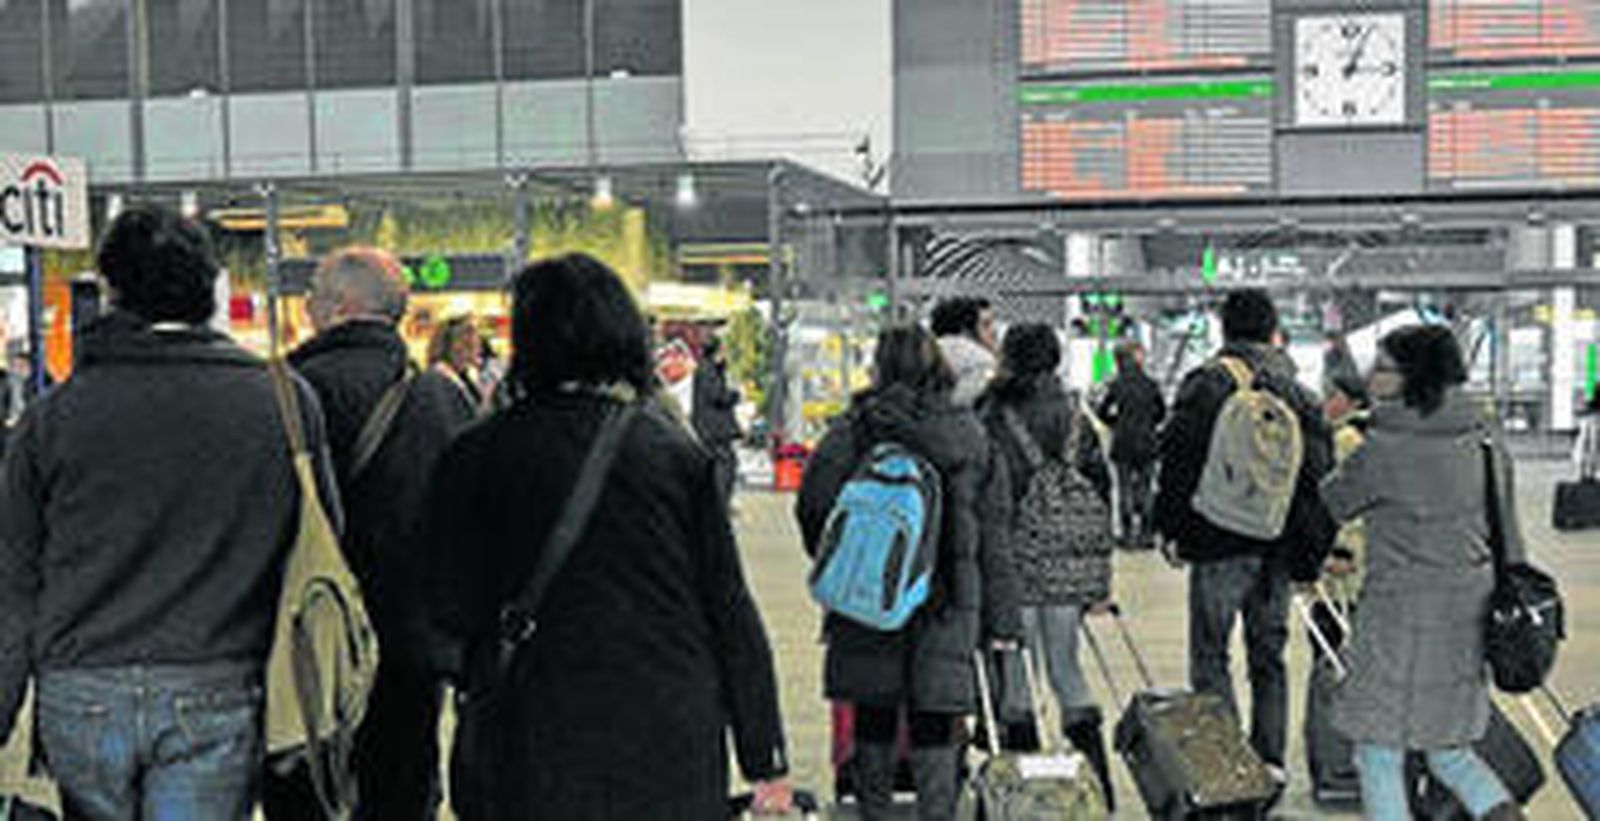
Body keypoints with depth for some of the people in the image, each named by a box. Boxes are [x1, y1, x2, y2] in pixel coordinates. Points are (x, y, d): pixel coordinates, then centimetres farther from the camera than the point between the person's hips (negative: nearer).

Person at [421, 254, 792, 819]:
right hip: (676, 753, 1)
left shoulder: (479, 456, -5)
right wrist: (766, 759, 5)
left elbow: (453, 623, -3)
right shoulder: (677, 449, -3)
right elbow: (730, 609, -1)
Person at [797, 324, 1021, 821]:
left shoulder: (854, 430, -6)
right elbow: (993, 534, 3)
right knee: (935, 719, 6)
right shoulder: (967, 434, 2)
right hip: (948, 599, 1)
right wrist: (1002, 619, 7)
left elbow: (813, 508, -6)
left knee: (873, 716, 12)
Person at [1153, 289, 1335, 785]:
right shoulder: (1298, 392, 8)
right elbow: (1321, 470, 9)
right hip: (1280, 544, 5)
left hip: (1221, 541, -5)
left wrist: (1171, 527, 3)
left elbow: (1178, 460, -7)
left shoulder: (1206, 385, -7)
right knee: (1268, 653, 14)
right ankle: (1270, 760, 17)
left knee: (1210, 655, 2)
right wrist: (1313, 548, 14)